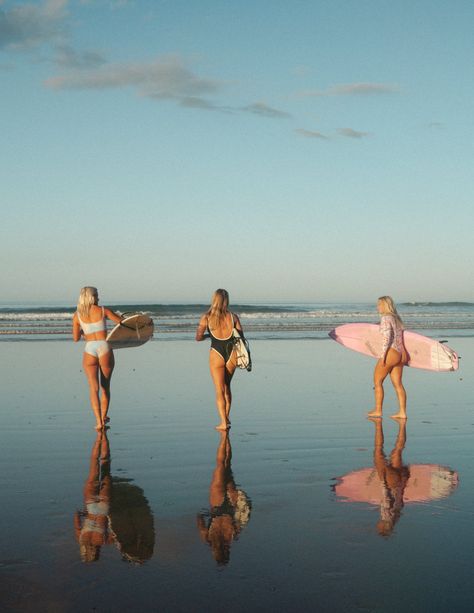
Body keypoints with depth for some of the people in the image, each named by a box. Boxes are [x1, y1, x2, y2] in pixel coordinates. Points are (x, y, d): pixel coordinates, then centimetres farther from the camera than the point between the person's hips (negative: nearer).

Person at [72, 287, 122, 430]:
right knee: (105, 386, 17)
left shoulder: (77, 315, 4)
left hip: (89, 351, 0)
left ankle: (99, 421, -14)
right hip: (105, 349, 0)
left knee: (94, 388, -2)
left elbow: (76, 338, 8)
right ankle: (103, 417, 27)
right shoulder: (103, 310, 0)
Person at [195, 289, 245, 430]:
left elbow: (198, 337, -5)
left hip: (216, 354, -2)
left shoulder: (206, 318, -4)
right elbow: (241, 337, 4)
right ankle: (226, 418, 26)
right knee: (226, 386, 22)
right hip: (231, 353, 2)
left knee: (219, 390, 5)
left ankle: (224, 422, 0)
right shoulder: (233, 316, 1)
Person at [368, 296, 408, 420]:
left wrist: (382, 356, -19)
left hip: (390, 353, -8)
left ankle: (378, 411, 6)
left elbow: (386, 337, -18)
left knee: (377, 381, 4)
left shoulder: (385, 318, -10)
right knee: (398, 384, 7)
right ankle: (402, 412, 4)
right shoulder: (396, 318, 16)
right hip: (400, 354, 8)